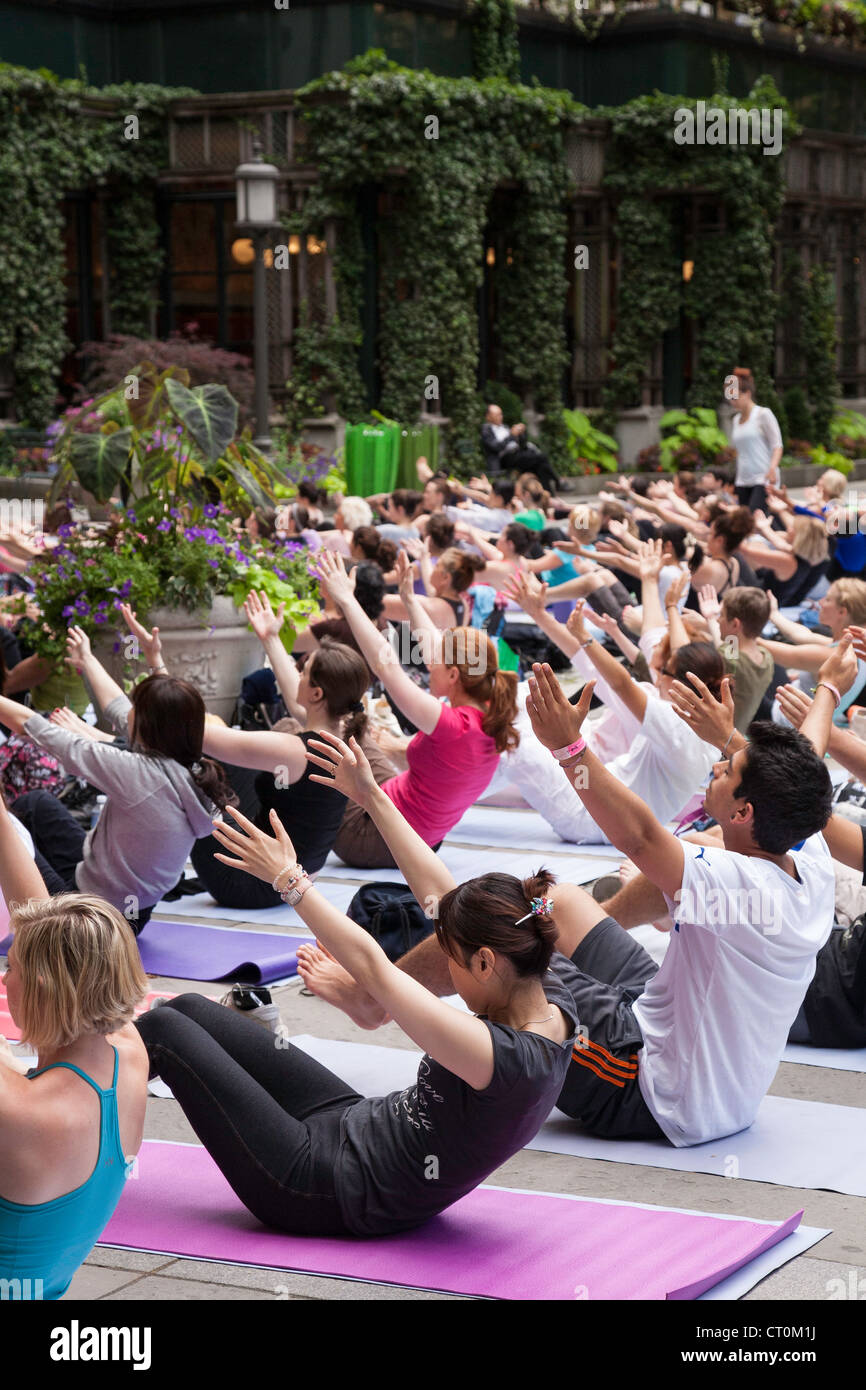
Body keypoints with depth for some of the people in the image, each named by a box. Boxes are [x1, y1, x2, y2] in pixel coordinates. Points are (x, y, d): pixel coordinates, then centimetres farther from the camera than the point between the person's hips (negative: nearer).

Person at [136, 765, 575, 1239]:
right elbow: (440, 893, 1)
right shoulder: (549, 1003, -7)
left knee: (163, 1028, -2)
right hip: (355, 1125, 9)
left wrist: (288, 878, -18)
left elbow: (372, 967, -28)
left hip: (326, 1190, -9)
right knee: (188, 1008, 12)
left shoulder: (508, 1060, -32)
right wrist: (373, 796, 5)